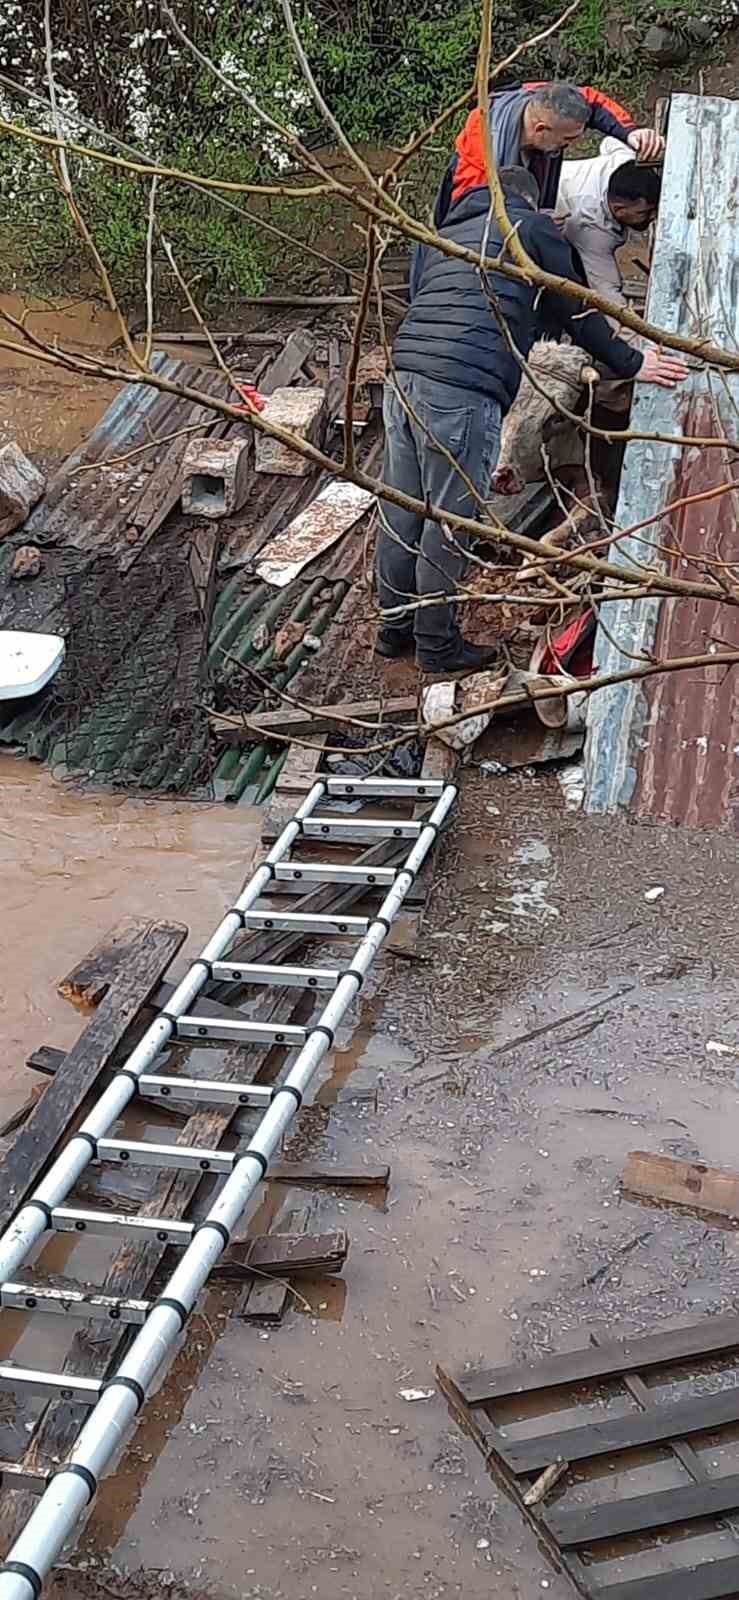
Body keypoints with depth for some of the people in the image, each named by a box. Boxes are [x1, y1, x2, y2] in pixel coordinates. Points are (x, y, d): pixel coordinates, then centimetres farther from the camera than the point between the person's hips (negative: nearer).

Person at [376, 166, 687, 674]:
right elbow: (574, 309, 10)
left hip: (405, 371, 8)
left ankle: (395, 627, 25)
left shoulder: (448, 232, 30)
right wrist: (630, 363, 22)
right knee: (450, 519, 0)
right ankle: (437, 645, 8)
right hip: (464, 391, -7)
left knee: (402, 511, 14)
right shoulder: (533, 226, 9)